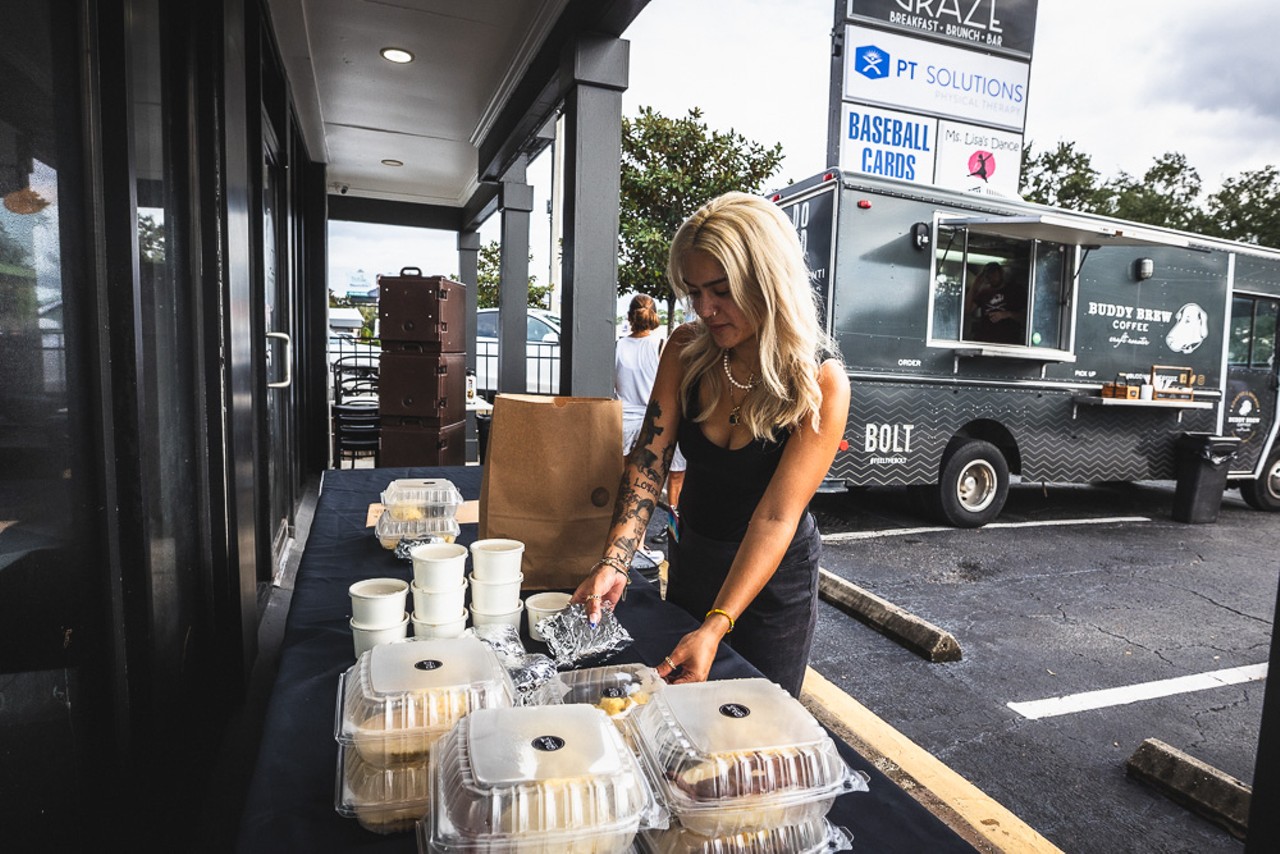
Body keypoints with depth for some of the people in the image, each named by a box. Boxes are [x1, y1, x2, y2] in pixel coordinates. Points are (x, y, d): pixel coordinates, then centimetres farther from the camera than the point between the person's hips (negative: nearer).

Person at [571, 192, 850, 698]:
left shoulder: (821, 384, -24)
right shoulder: (686, 350, -12)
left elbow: (776, 517, -29)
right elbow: (648, 460, -15)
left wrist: (716, 627, -37)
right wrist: (614, 562, -27)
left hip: (774, 578, -4)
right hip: (690, 559, 4)